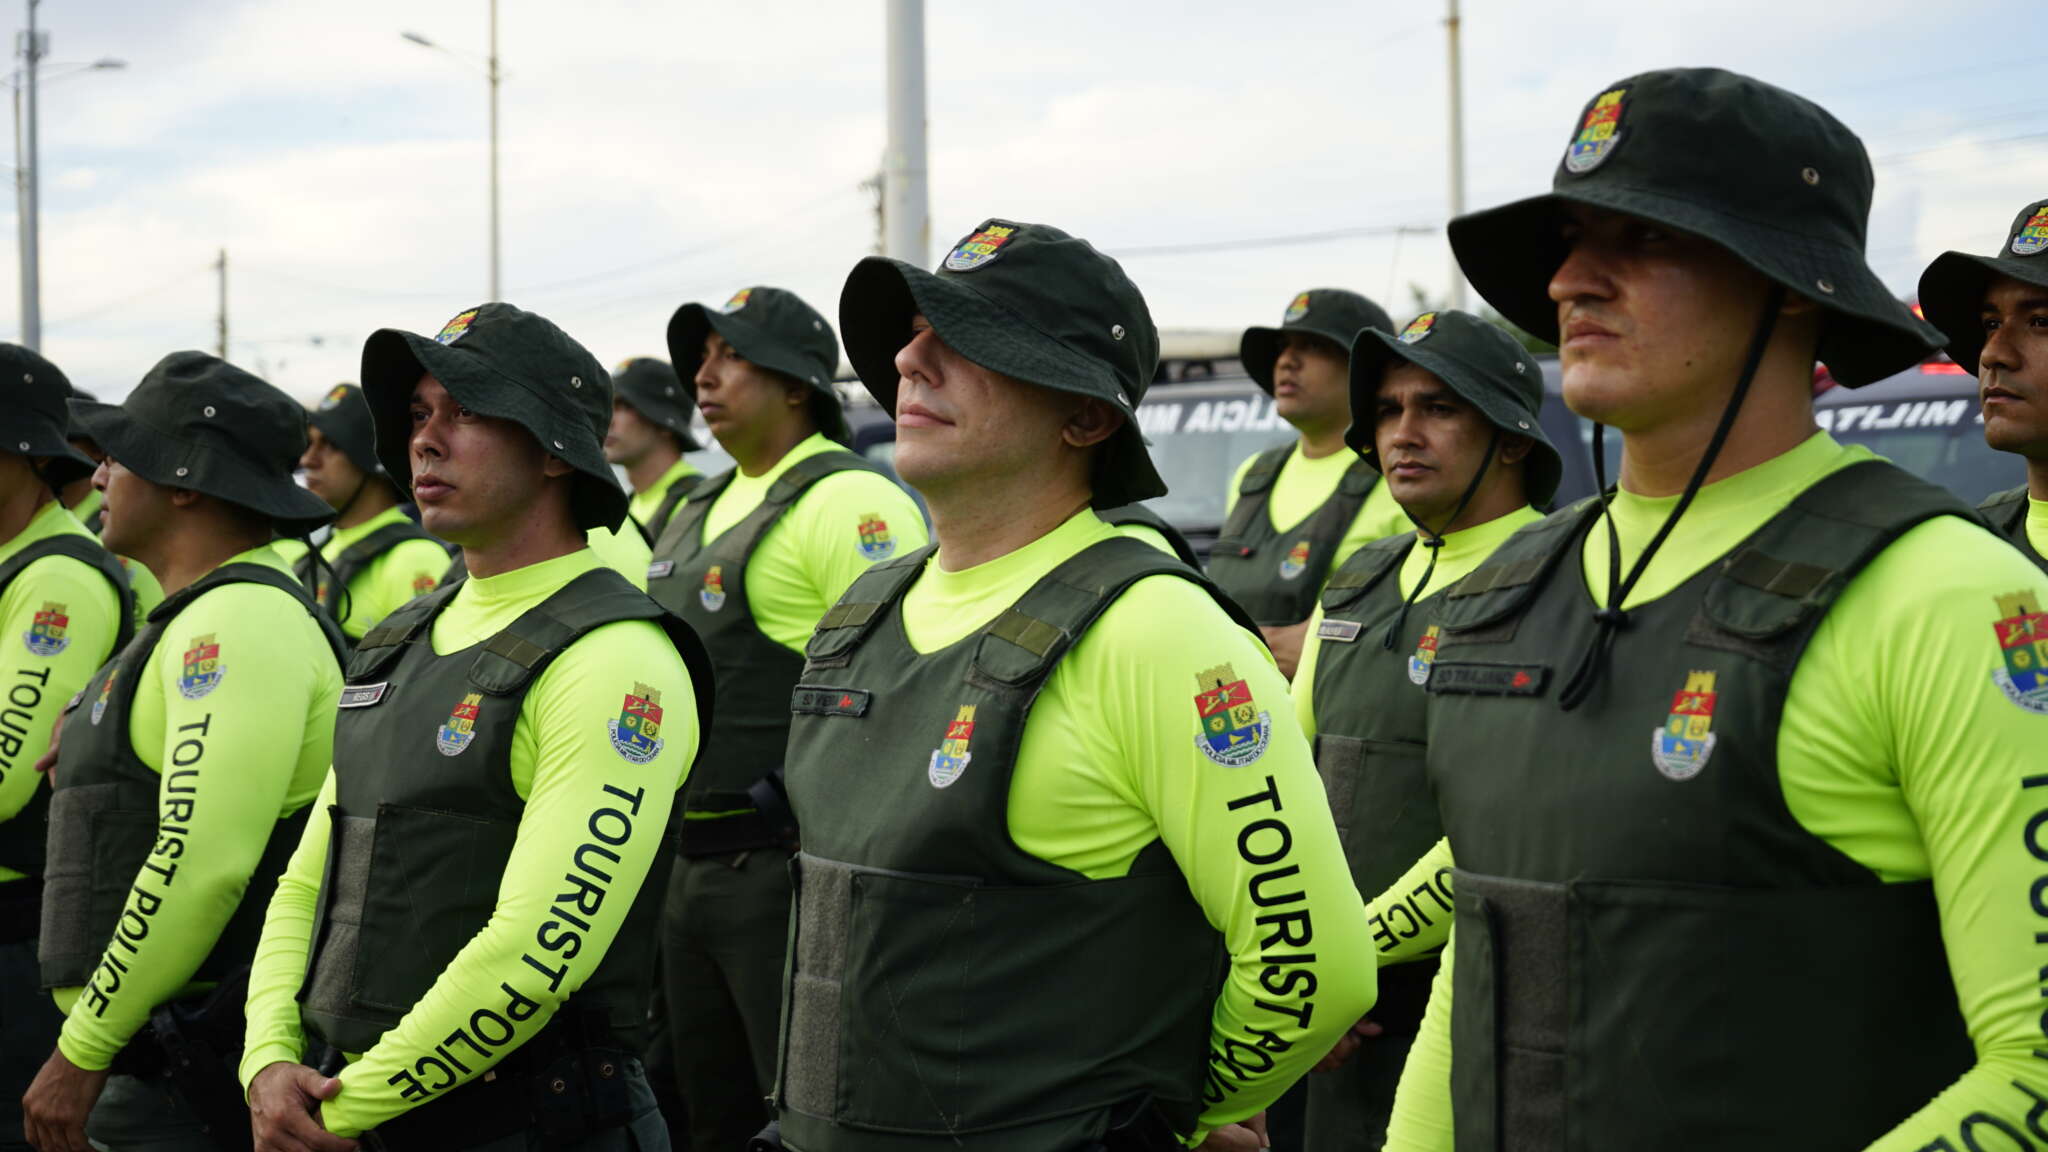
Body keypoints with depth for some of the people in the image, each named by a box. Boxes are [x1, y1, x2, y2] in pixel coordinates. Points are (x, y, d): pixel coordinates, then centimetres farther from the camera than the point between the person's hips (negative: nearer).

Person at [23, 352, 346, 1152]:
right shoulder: (203, 622, 19)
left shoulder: (236, 624, -15)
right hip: (154, 1057, 10)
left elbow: (200, 863, -24)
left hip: (194, 1069, -10)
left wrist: (82, 1052, -19)